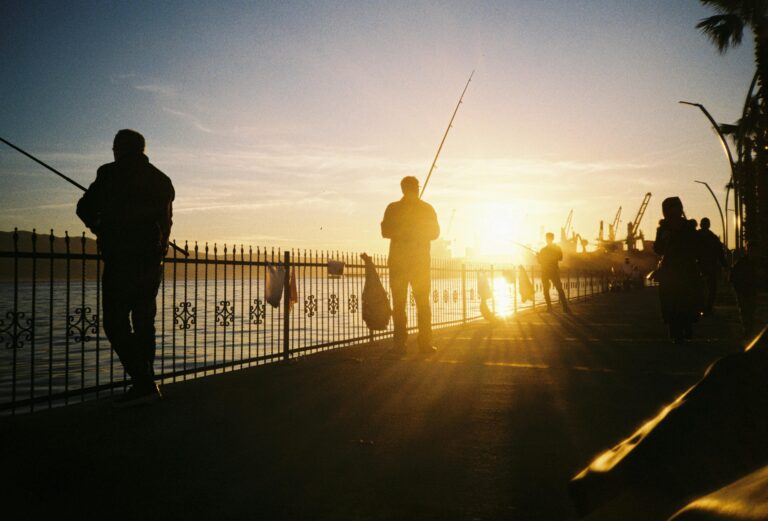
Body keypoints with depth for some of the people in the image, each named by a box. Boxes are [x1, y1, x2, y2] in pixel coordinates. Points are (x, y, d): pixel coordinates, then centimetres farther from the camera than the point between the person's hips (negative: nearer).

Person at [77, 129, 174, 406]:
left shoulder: (112, 174, -4)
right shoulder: (161, 180, 13)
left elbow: (85, 209, 4)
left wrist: (100, 229, 22)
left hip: (121, 260, -7)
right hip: (153, 259, 7)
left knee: (116, 323, -4)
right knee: (143, 322, 13)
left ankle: (143, 384, -13)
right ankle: (146, 384, 16)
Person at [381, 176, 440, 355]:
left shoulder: (393, 208, -2)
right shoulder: (427, 209, 2)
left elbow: (386, 232, -3)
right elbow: (435, 233, 7)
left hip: (398, 262, -1)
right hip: (421, 261, 1)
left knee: (399, 303, 2)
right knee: (423, 303, 7)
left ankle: (400, 344, -2)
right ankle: (425, 344, 3)